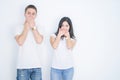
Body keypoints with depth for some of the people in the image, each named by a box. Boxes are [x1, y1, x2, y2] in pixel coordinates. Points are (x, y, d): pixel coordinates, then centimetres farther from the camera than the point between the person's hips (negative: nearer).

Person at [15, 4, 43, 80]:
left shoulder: (38, 29, 6)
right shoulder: (19, 28, 2)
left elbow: (39, 41, -12)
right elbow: (20, 42, -14)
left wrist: (33, 27, -8)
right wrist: (27, 27, -7)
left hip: (36, 66, 2)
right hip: (22, 66, -1)